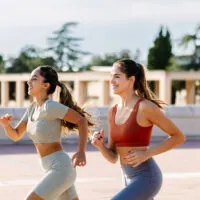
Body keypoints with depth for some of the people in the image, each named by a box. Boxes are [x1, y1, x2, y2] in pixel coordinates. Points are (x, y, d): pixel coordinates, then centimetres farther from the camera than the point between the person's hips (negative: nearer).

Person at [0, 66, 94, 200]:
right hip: (56, 170, 9)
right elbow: (16, 135, 16)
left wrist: (81, 152, -16)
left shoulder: (50, 106, -15)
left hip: (60, 170, -9)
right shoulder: (33, 108, 11)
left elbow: (81, 120, -13)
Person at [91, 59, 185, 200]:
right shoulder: (113, 112, 9)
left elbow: (179, 137, -8)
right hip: (131, 179, 9)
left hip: (146, 178, -9)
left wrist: (147, 154, -17)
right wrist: (99, 145, -10)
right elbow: (113, 157, 11)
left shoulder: (146, 107, -14)